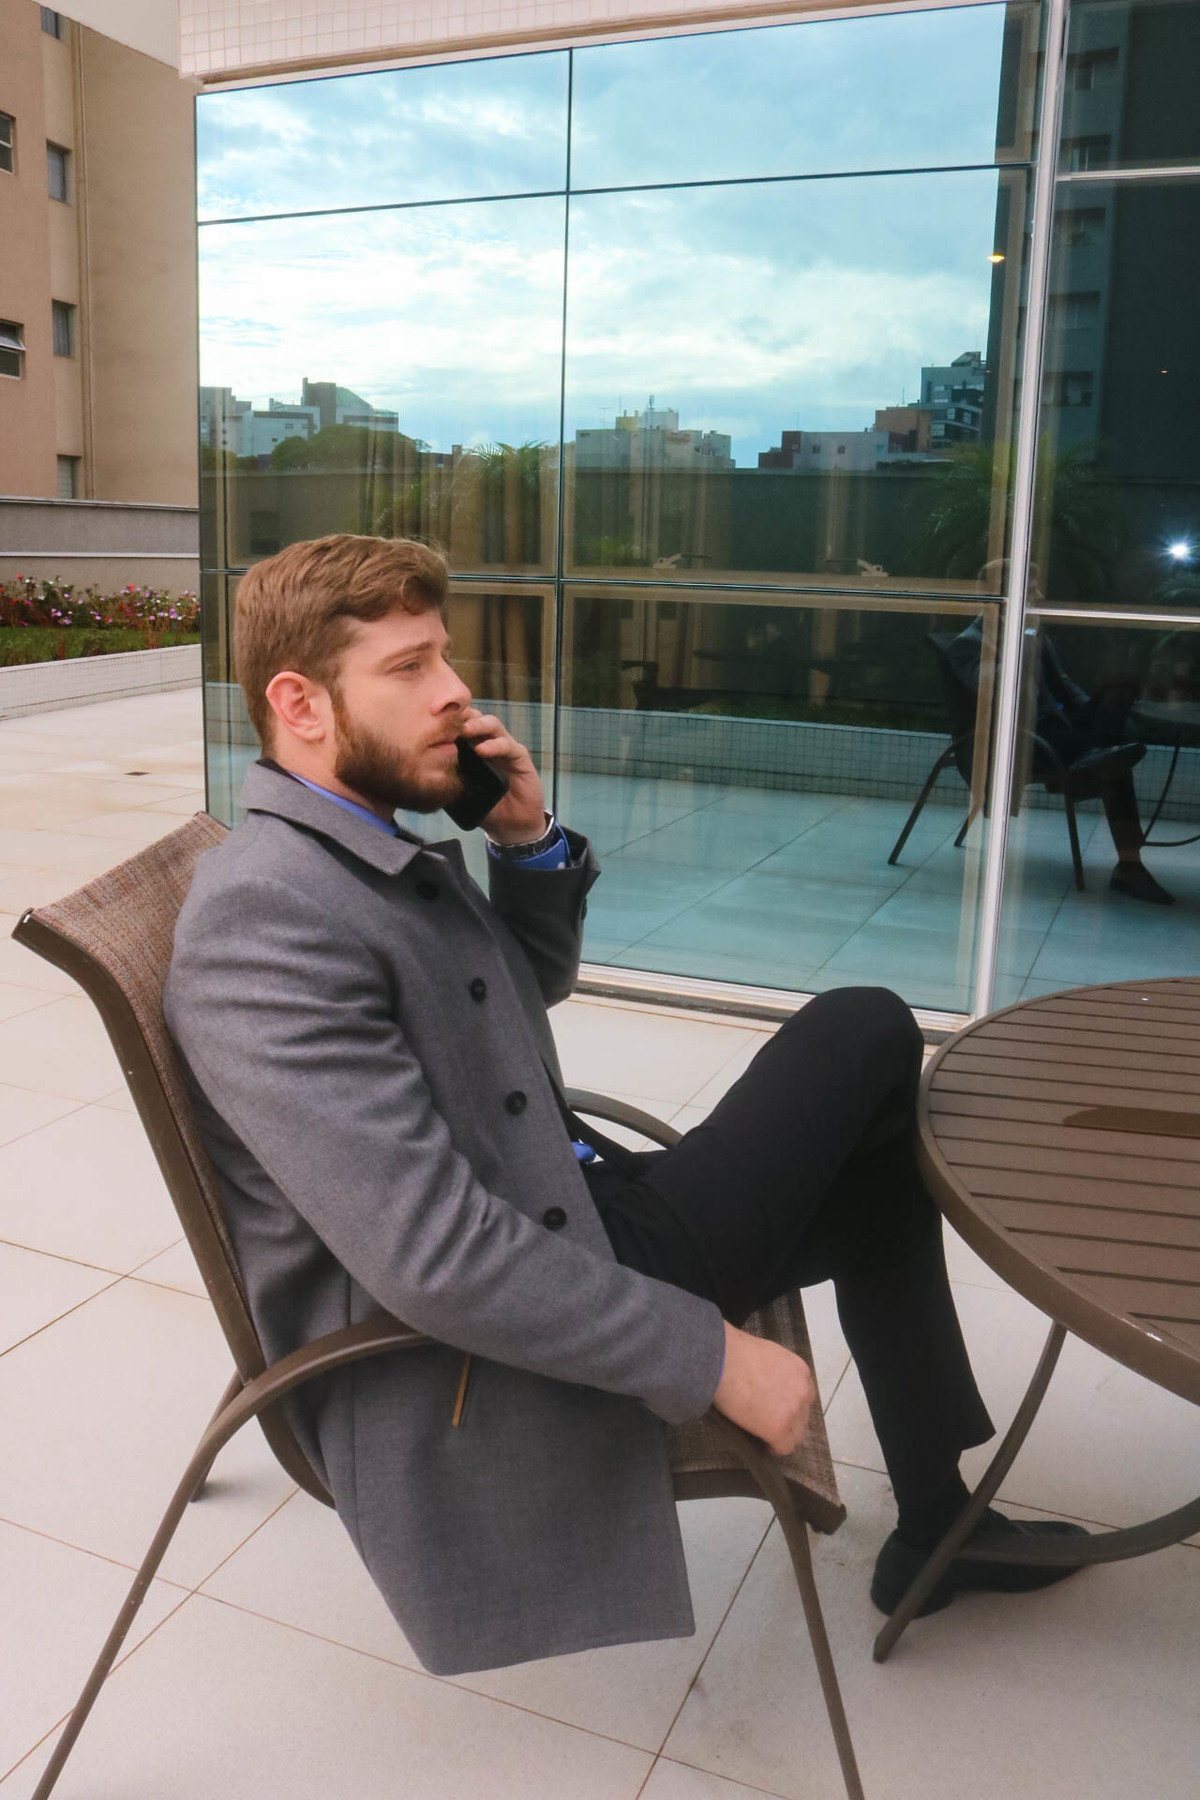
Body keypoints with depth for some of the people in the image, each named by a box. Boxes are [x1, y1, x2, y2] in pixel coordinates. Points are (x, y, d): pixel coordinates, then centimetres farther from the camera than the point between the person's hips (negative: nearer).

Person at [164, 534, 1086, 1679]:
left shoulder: (375, 847, 5)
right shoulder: (261, 913, -25)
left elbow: (533, 980, 21)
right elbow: (436, 1256, -30)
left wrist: (529, 838, 0)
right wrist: (714, 1356, -22)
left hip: (563, 1225, 10)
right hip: (478, 1377, -10)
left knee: (878, 1171, 21)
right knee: (865, 1036, -9)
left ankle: (937, 1522, 34)